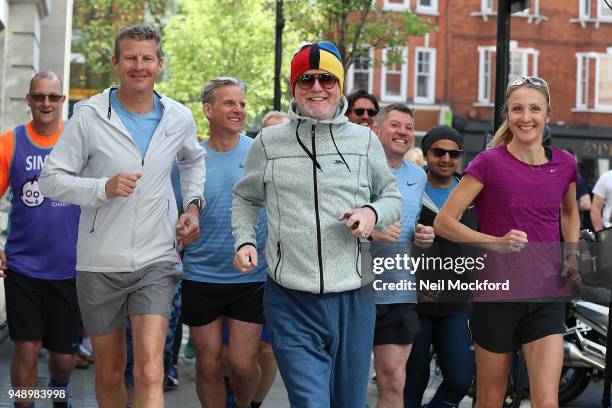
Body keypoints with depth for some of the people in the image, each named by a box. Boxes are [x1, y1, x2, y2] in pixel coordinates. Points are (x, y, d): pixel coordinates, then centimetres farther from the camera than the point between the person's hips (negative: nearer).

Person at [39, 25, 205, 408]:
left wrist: (193, 205, 10)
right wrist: (103, 188, -21)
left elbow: (194, 160, 26)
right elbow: (52, 178, -5)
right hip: (100, 264, 0)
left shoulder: (180, 118, 3)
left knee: (149, 372, -15)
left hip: (155, 262, 1)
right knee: (109, 374, 12)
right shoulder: (90, 117, -6)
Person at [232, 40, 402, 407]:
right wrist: (245, 241, 2)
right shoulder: (269, 142, 5)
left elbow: (392, 195, 16)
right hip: (291, 299, -2)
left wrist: (373, 212, -6)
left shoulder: (365, 140, 6)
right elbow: (246, 198, 18)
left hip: (353, 298, 2)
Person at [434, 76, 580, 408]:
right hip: (496, 294, -2)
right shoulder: (490, 163, -8)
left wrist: (572, 254, 8)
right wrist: (497, 243, -20)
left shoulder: (564, 164, 4)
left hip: (547, 296, 2)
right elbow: (443, 222, -9)